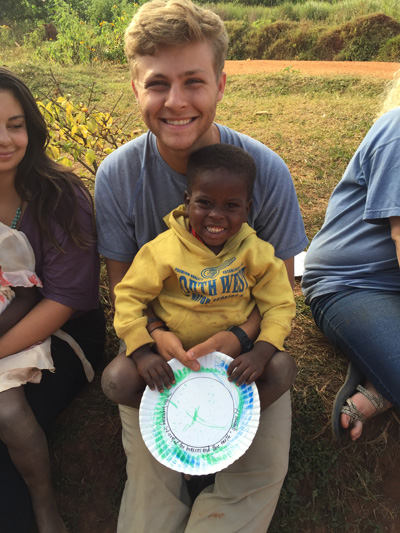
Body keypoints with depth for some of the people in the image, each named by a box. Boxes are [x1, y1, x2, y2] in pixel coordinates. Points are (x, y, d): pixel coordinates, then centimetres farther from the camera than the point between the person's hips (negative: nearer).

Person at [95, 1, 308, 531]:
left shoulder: (265, 169, -15)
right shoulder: (117, 175, -12)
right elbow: (123, 283, -3)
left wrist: (238, 338, -23)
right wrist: (155, 335, -23)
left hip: (243, 337, 0)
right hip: (157, 335, 1)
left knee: (262, 472, -13)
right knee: (149, 478, -12)